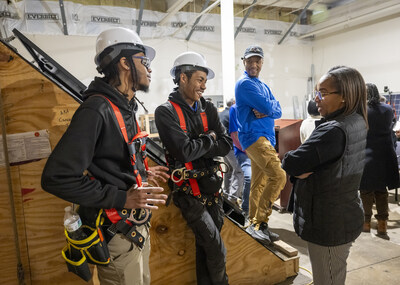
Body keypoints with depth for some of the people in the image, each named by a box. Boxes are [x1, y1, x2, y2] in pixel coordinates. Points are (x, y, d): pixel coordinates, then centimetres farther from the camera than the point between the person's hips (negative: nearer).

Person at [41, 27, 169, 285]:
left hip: (137, 224, 9)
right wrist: (121, 198, -25)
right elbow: (57, 178, -27)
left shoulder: (125, 108, 9)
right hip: (116, 233, -9)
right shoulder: (97, 109, -22)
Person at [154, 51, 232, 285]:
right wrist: (210, 139, -9)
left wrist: (196, 146, -15)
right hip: (189, 191, -5)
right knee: (216, 248, 0)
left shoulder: (208, 109, 6)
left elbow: (226, 146, -4)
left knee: (206, 244, 17)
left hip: (212, 185, 5)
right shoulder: (166, 112, -11)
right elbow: (184, 151, -23)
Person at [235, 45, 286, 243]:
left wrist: (266, 111, -9)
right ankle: (259, 223, -13)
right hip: (254, 136, -9)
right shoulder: (245, 84, -6)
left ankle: (256, 224, 21)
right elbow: (267, 106, -16)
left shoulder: (264, 86, 21)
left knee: (258, 184, 12)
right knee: (278, 176, -20)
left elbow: (278, 111, 12)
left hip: (266, 138, 9)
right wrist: (272, 105, 6)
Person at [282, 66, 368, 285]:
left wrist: (293, 162, -6)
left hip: (329, 224, -9)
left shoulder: (334, 131, -29)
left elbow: (290, 164, -26)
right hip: (345, 218, 9)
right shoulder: (357, 123, 3)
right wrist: (306, 168, -10)